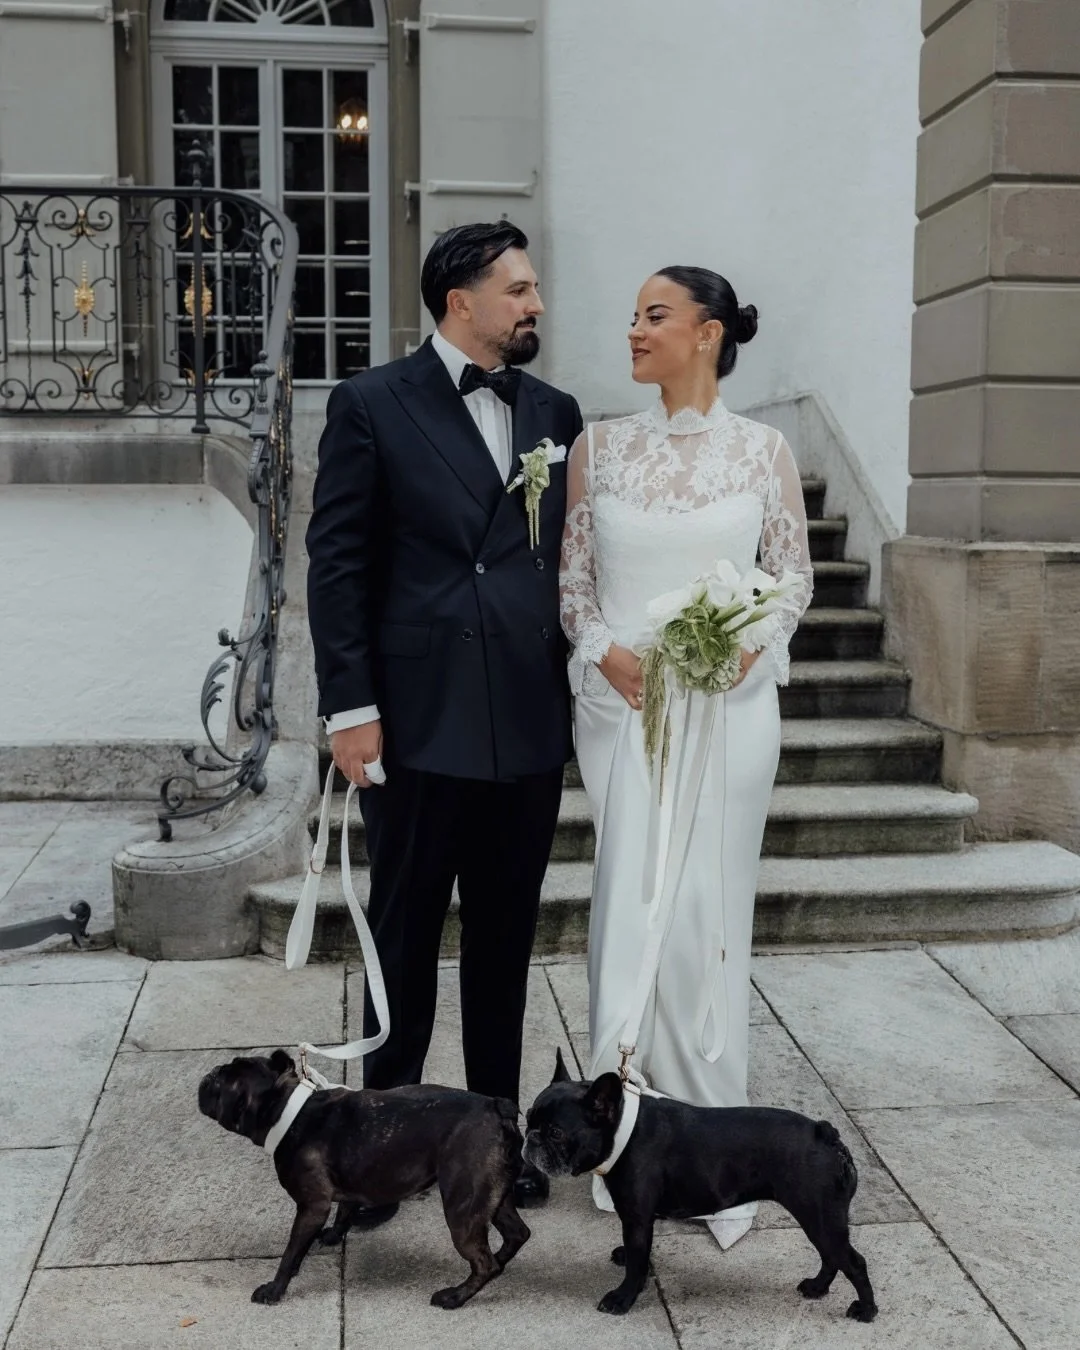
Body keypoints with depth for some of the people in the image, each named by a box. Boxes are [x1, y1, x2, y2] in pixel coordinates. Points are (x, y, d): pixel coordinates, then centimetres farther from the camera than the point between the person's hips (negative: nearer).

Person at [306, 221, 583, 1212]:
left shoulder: (556, 413, 11)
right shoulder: (372, 406, -2)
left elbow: (573, 559, 12)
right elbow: (337, 563, -5)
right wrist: (350, 706, -10)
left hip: (531, 728, 4)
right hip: (420, 723, -4)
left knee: (506, 940, 13)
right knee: (404, 935, 10)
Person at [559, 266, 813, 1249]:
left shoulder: (764, 451, 2)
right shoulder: (599, 447, 5)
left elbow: (794, 576, 7)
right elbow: (572, 577, 7)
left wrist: (751, 644, -11)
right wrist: (604, 651, -10)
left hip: (728, 709, -1)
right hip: (622, 706, 1)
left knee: (707, 912, 3)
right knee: (631, 910, 3)